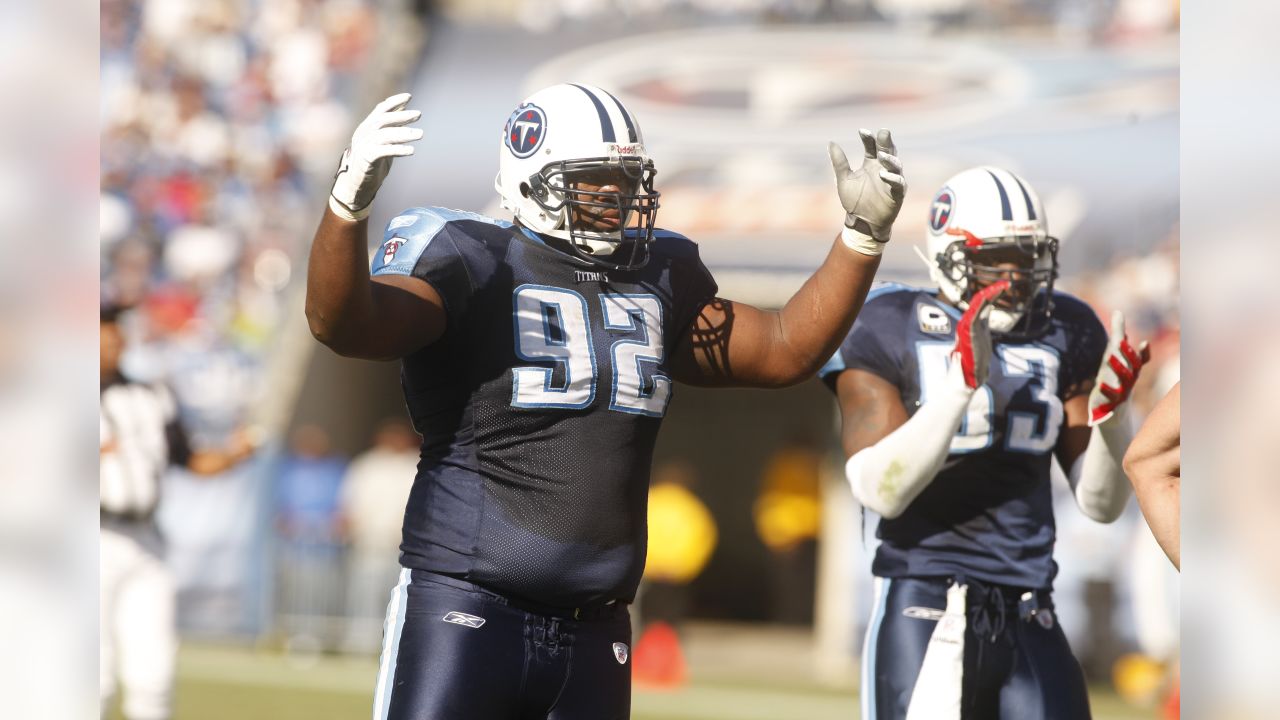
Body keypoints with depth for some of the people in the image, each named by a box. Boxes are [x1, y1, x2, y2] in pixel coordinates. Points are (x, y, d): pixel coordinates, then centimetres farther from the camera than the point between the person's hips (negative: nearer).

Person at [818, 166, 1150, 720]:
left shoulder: (1064, 336, 9)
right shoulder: (888, 335, -3)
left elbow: (1102, 504, 11)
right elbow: (880, 491, -16)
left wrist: (1111, 413, -8)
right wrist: (962, 383, -22)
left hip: (1028, 620, 4)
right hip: (925, 613, -4)